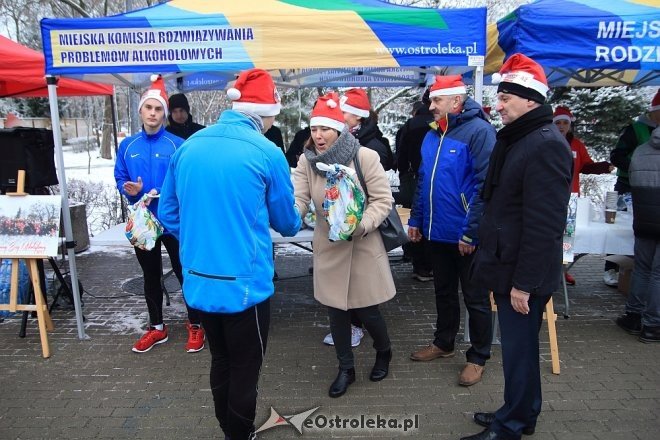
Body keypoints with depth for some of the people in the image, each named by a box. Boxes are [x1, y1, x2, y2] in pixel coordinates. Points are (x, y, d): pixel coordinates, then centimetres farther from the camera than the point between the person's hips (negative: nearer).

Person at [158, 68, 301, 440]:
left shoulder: (189, 147, 2)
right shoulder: (267, 153, -12)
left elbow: (169, 214, 10)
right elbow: (287, 223, 0)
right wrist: (296, 222, 23)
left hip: (199, 281, 6)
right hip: (244, 283, -6)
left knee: (221, 361, 23)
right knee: (245, 369, 13)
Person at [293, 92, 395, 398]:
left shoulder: (365, 157, -15)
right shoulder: (306, 161, -6)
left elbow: (383, 200, -13)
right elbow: (298, 199, -15)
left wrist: (361, 225, -28)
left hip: (363, 247, -3)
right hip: (328, 249, 3)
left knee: (366, 311, 8)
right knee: (336, 311, 13)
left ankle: (384, 352, 42)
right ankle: (346, 369, 35)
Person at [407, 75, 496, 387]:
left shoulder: (478, 131, -15)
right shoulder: (432, 136, 10)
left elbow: (485, 186, -20)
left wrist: (470, 232, -21)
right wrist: (416, 219, 13)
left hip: (466, 236, -7)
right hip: (436, 232, 8)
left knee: (475, 299, 8)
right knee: (443, 292, 21)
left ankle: (478, 358, 25)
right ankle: (443, 343, 39)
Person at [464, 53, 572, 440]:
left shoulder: (546, 145, -18)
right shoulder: (516, 139, 13)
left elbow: (543, 224, -22)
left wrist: (524, 282, -20)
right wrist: (483, 242, 18)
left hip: (523, 273, -10)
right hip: (506, 264, 10)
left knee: (519, 347, 5)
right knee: (519, 345, 20)